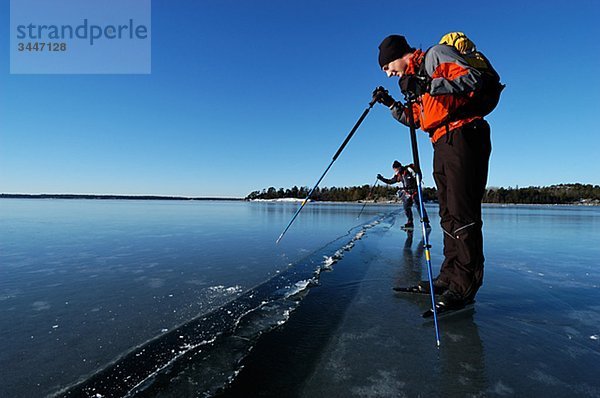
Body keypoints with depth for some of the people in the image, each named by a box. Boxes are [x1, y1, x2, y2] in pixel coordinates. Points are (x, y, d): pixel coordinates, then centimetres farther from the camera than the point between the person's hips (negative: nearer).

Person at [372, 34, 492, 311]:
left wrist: (428, 86, -19)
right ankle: (450, 276, 12)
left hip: (463, 136, -9)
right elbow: (419, 120, 23)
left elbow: (472, 78, -12)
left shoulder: (436, 54, 3)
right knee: (448, 214, 6)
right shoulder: (414, 77, 26)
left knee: (462, 212, -14)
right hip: (442, 145, 9)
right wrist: (391, 104, 16)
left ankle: (465, 285, -9)